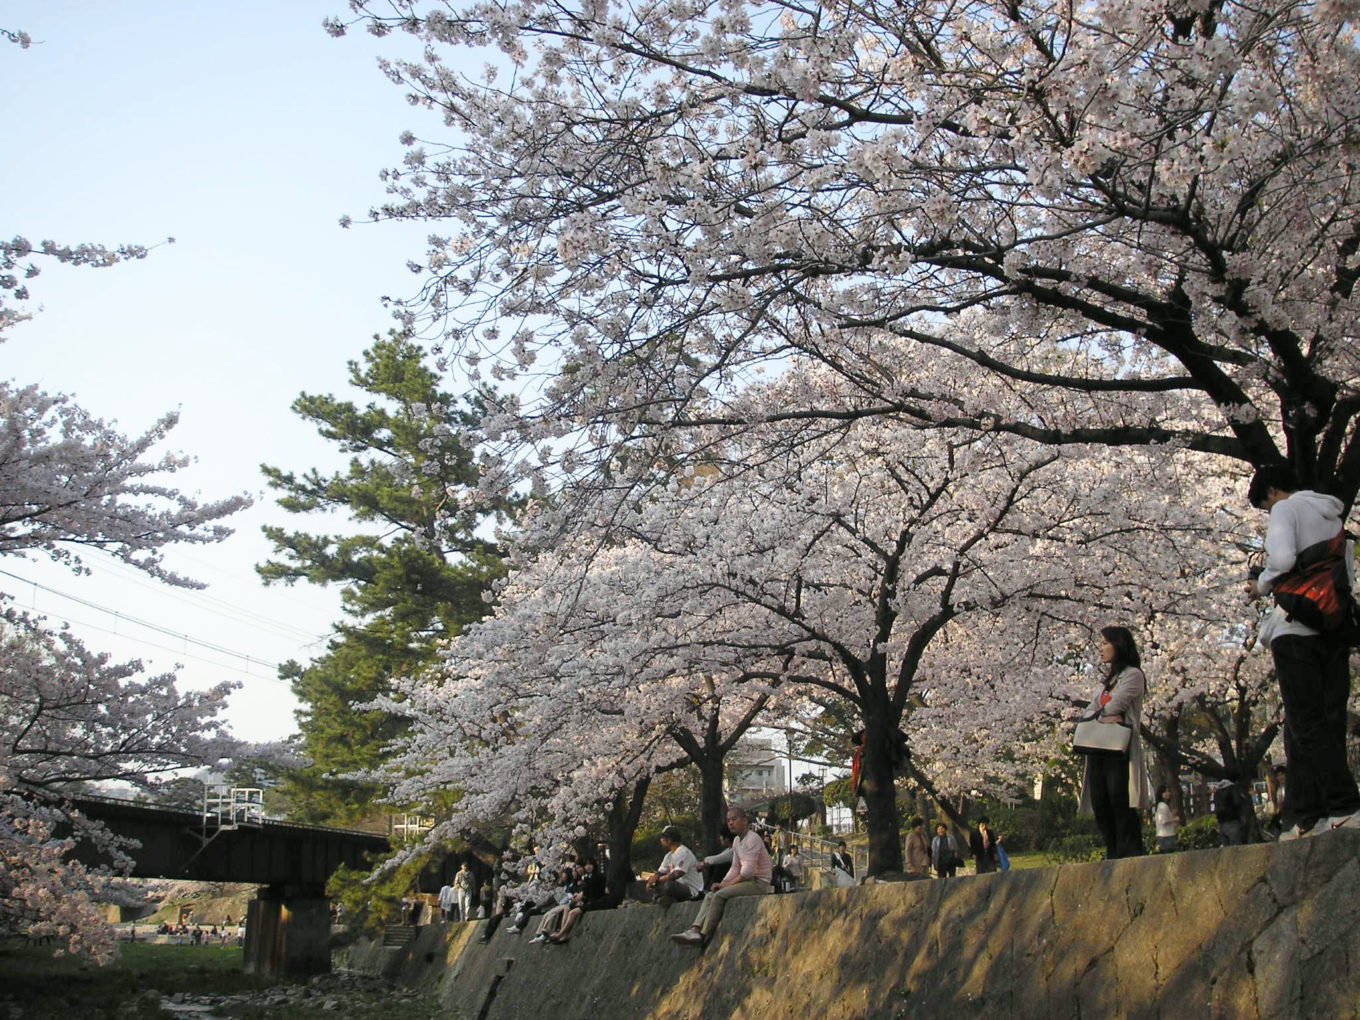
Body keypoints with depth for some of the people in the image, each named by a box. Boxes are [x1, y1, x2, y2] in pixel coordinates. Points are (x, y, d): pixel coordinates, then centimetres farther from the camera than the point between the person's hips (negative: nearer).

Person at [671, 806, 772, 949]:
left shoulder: (753, 839, -15)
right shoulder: (736, 841, 13)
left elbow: (748, 870, -20)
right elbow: (735, 868, 13)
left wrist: (727, 885, -15)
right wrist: (723, 883, -4)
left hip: (760, 883, -9)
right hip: (747, 881, 9)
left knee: (720, 895, -24)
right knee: (710, 896, -3)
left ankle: (703, 936, -22)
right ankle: (694, 930, -18)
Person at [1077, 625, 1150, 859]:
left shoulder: (1133, 674, 1)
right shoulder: (1107, 679, 25)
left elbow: (1114, 706, -11)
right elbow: (1088, 712, 14)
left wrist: (1098, 713, 7)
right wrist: (1104, 717, -6)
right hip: (1099, 749, 7)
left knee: (1120, 803, -13)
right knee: (1100, 805, 1)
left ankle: (1130, 855, -12)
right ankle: (1113, 856, 5)